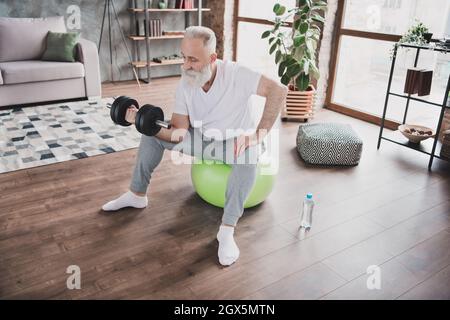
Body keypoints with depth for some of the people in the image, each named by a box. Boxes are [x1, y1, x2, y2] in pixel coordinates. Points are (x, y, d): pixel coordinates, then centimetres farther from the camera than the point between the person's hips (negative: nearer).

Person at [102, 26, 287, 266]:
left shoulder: (235, 74, -27)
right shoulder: (185, 83, -12)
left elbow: (279, 90, -31)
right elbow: (179, 133, -13)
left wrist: (259, 134, -34)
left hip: (235, 141, -5)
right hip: (202, 138, 5)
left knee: (248, 155, -40)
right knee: (152, 134, -5)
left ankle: (227, 230, -32)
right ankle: (137, 195, 10)